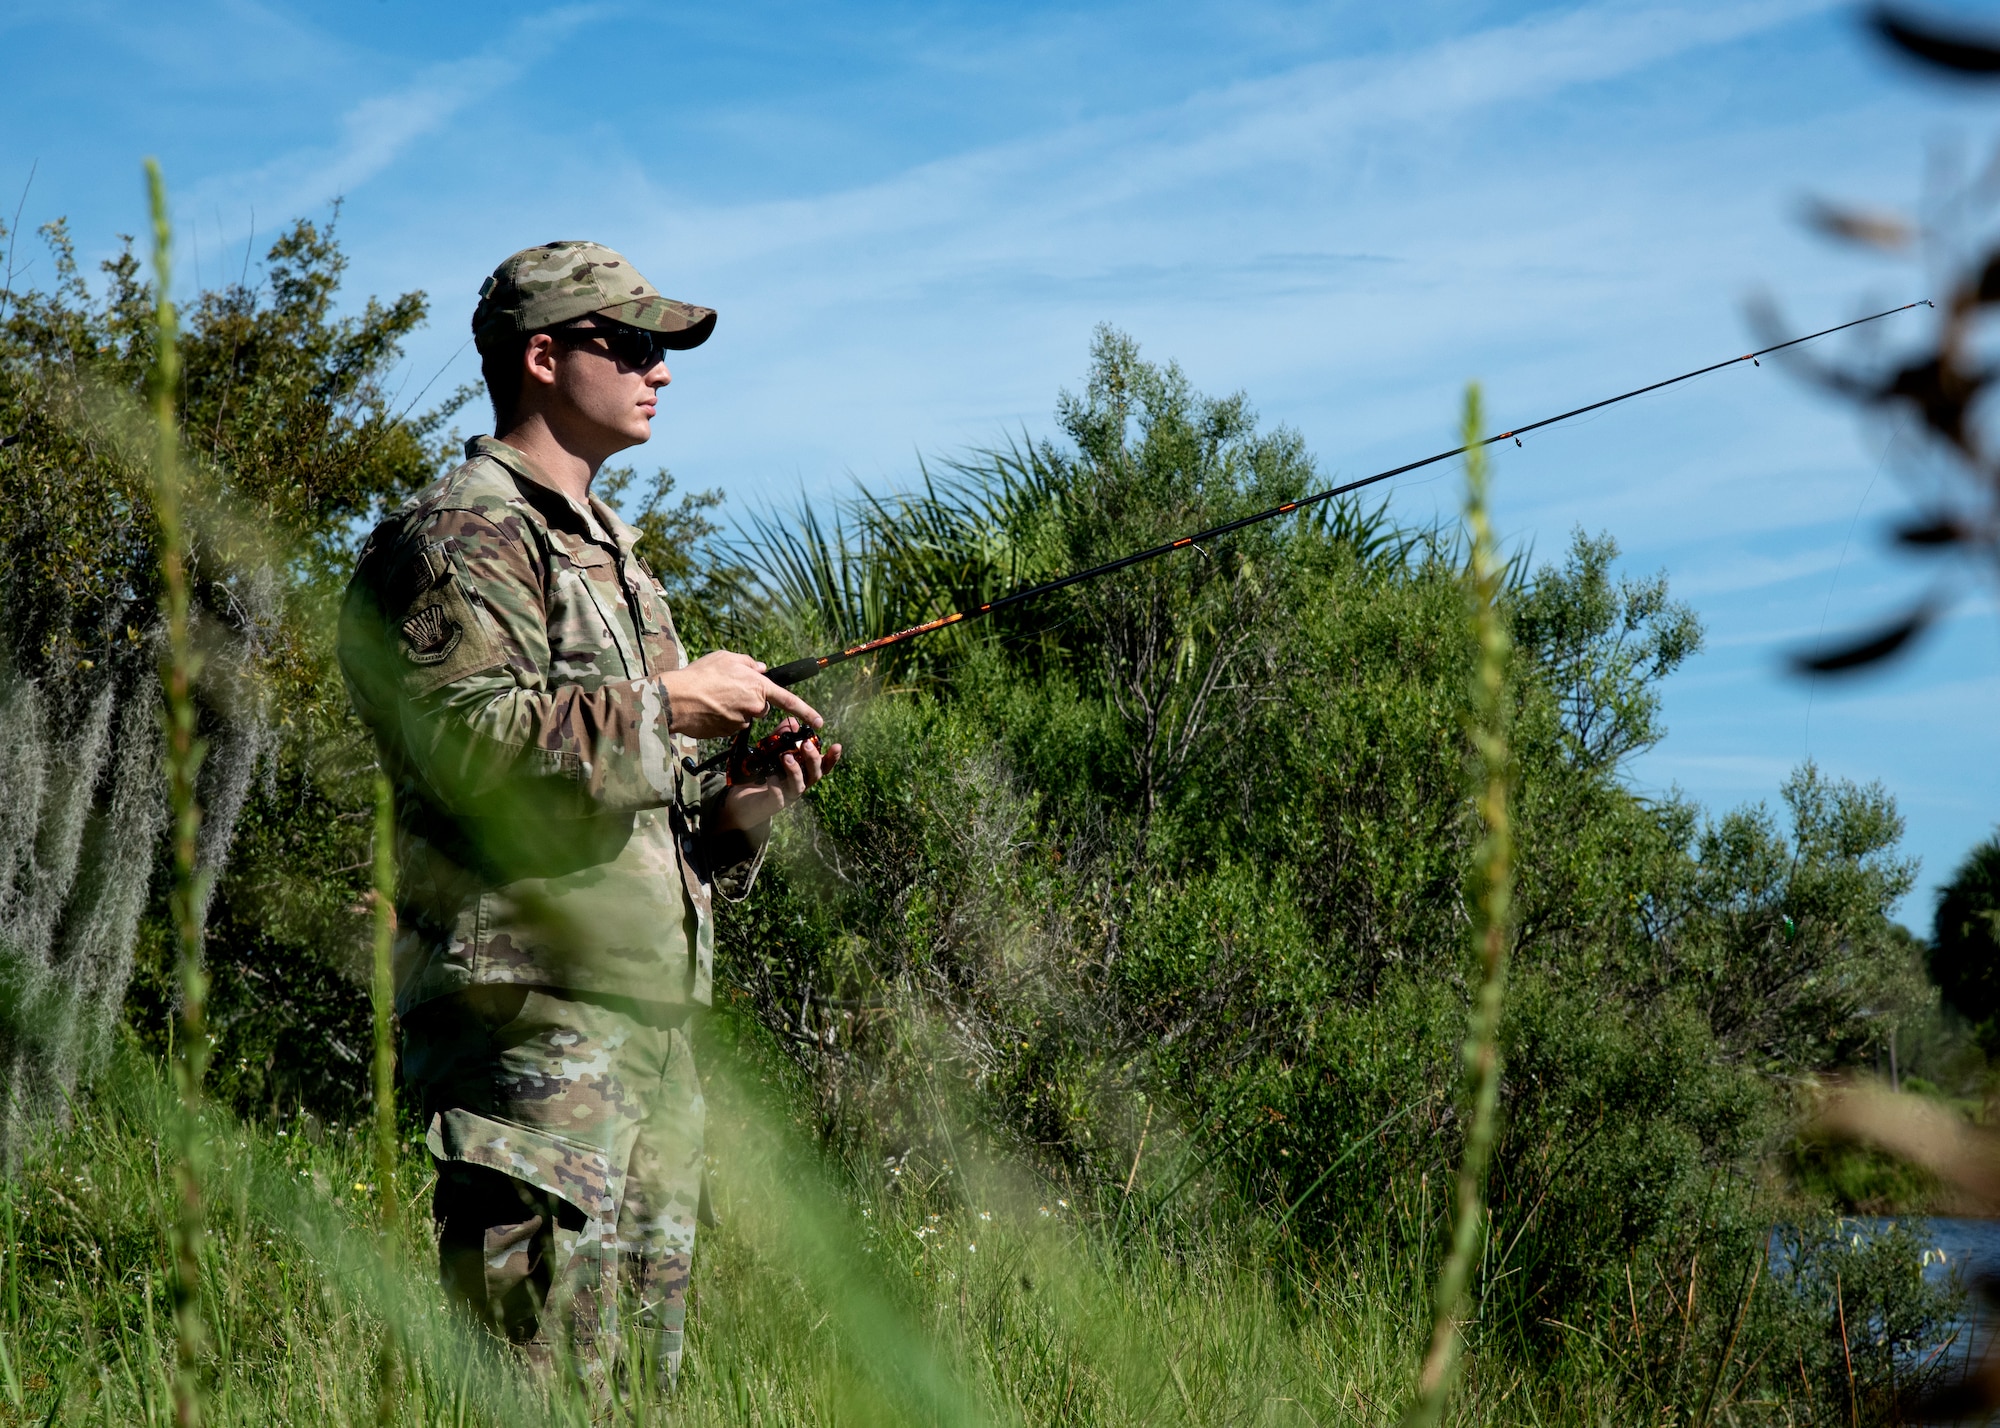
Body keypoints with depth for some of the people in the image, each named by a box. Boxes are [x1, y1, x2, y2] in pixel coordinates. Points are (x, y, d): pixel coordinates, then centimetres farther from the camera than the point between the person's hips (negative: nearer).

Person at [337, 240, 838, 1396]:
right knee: (540, 1380, -12)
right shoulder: (459, 540, -5)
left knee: (643, 1371, 11)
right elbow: (473, 742, -22)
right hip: (531, 1009, -9)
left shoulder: (613, 553, 24)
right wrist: (665, 702, -15)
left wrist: (747, 794, 7)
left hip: (654, 1009, 10)